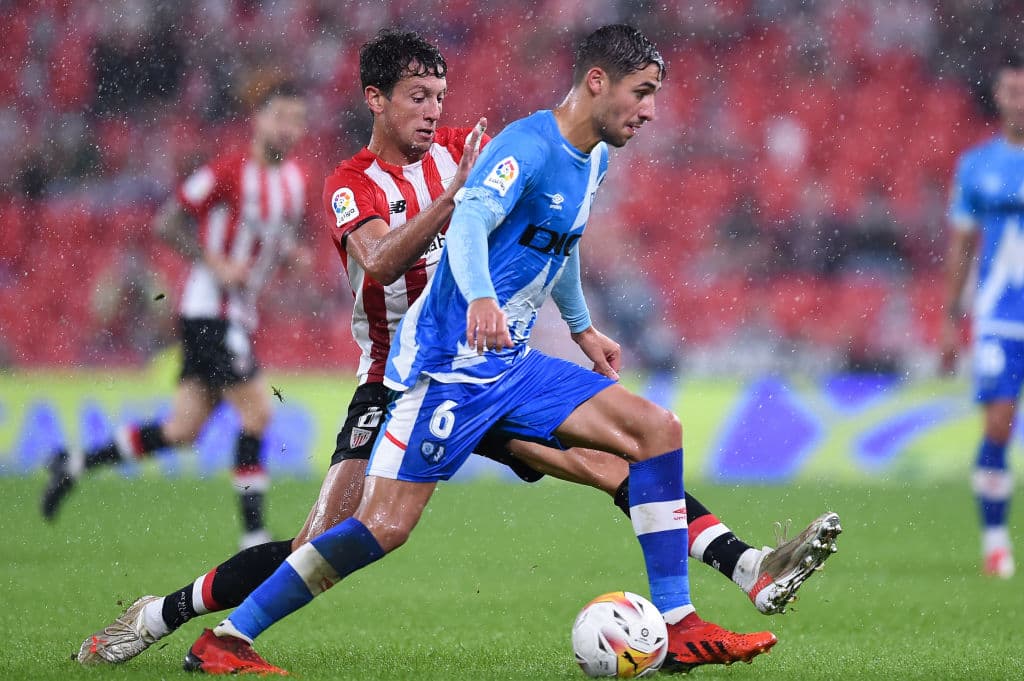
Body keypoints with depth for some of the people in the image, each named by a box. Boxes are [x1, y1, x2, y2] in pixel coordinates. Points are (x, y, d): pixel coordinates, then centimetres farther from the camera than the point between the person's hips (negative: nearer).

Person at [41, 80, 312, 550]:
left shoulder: (294, 181, 9)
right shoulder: (229, 171, -14)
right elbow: (167, 222, -12)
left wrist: (292, 253, 2)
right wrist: (216, 264, -20)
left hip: (238, 316, 8)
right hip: (210, 311, -8)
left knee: (183, 430, 7)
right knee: (257, 410, -12)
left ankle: (74, 463, 22)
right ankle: (254, 537, -6)